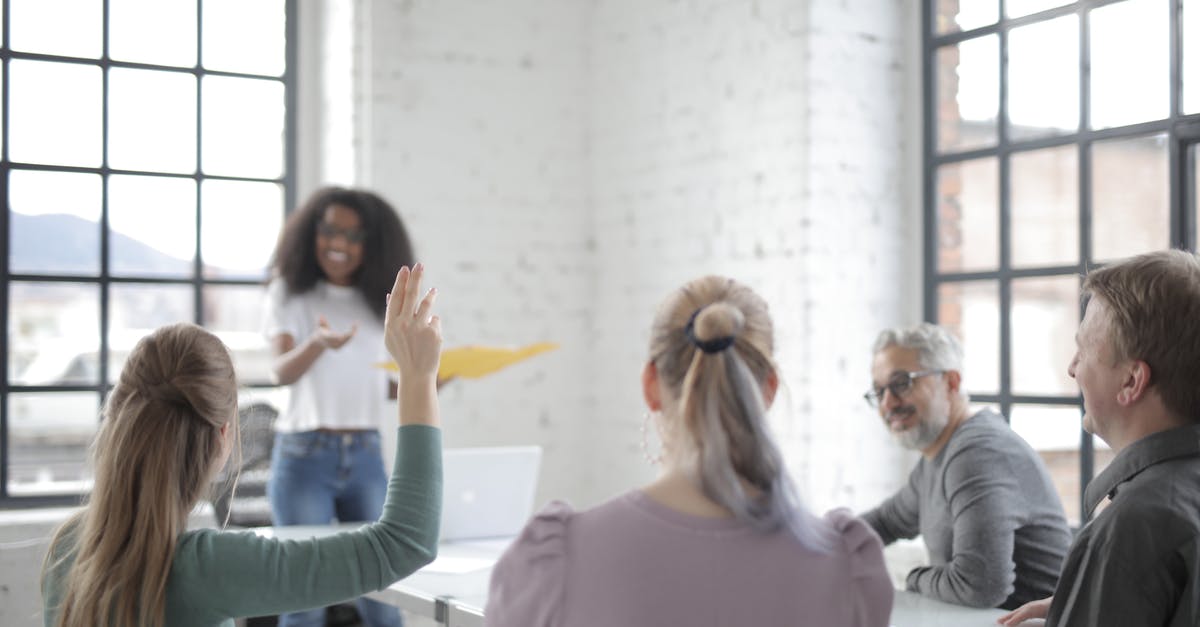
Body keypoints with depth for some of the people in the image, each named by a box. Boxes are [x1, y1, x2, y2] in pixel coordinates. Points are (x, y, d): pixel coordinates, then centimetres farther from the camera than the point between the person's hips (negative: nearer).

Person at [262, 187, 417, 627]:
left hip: (367, 458, 3)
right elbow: (283, 371, -15)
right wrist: (318, 342, -36)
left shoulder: (379, 303, 9)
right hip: (304, 457, -3)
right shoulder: (290, 293, 0)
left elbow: (390, 385, 13)